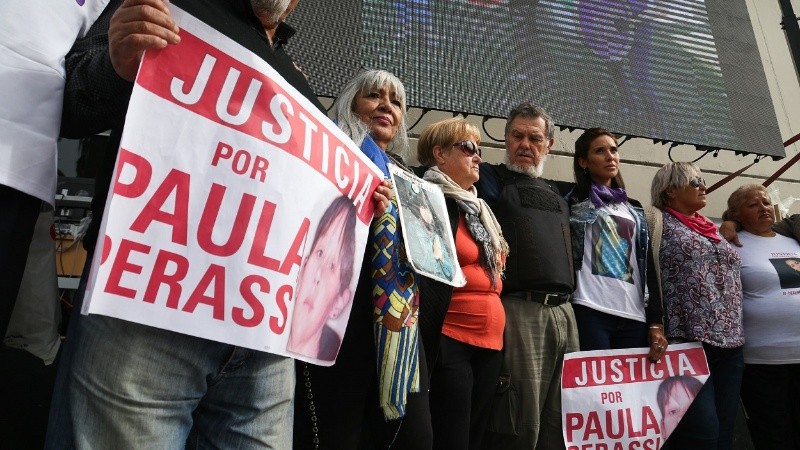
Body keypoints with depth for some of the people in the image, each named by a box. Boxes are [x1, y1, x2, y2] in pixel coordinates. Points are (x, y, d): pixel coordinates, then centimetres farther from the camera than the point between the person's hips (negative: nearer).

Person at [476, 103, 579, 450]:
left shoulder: (556, 194, 23)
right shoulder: (490, 179, 5)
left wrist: (568, 299, 19)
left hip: (564, 311, 7)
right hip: (518, 308, -6)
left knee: (559, 420, 12)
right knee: (520, 419, -3)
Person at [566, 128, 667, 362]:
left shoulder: (634, 209, 21)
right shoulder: (573, 201, 8)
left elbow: (648, 266, 15)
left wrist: (656, 321, 10)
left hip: (634, 316, 5)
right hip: (590, 312, -5)